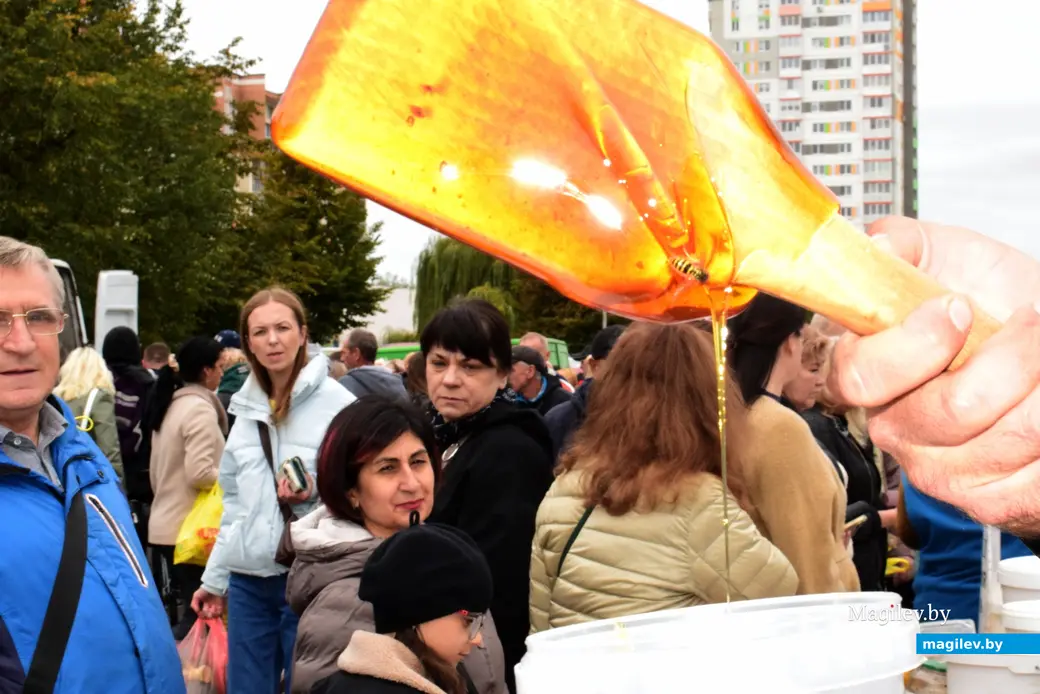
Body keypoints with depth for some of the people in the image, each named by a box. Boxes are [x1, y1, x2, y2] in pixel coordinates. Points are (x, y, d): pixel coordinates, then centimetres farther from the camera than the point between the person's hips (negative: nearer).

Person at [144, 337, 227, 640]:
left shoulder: (172, 405, 12)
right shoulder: (200, 408, -15)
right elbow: (199, 473, -22)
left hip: (165, 523, 9)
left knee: (187, 607, 16)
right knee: (198, 610, -5)